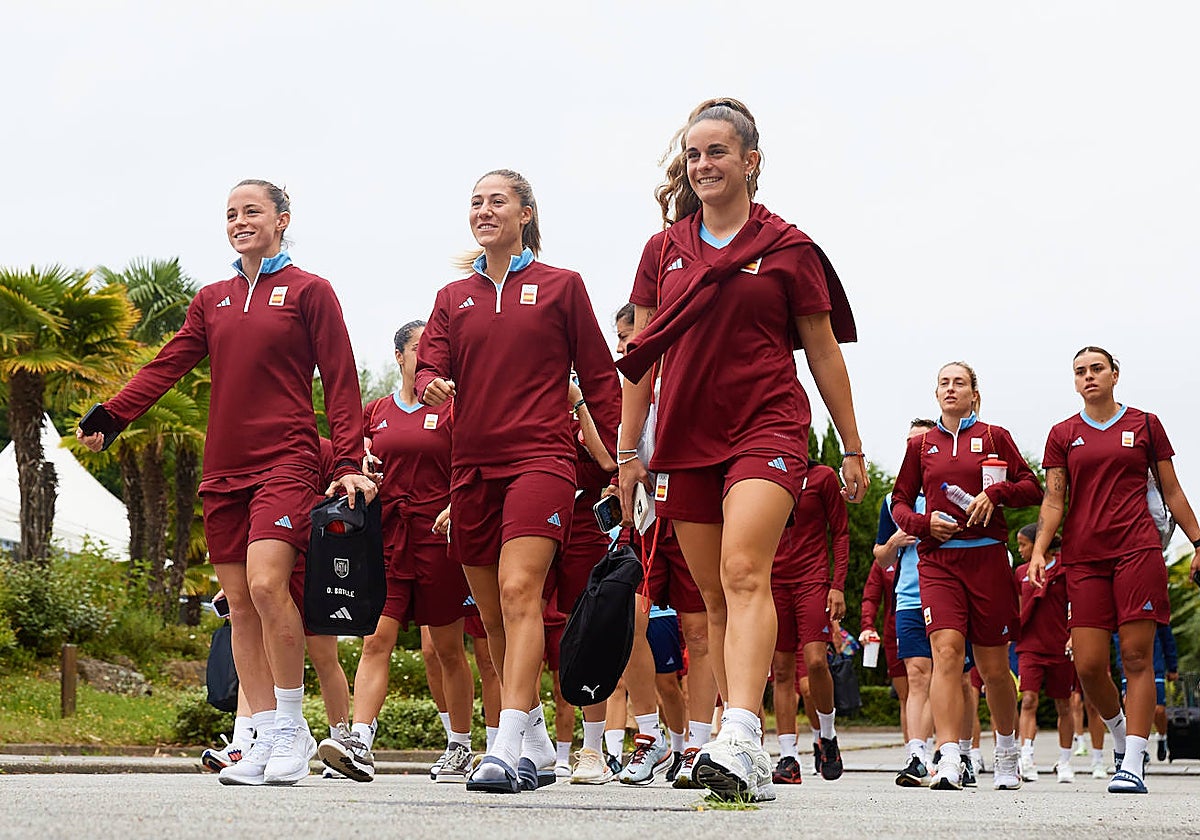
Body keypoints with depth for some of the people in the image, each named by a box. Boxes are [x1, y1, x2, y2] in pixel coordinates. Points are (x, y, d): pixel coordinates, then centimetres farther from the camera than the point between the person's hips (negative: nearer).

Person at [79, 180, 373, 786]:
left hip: (286, 460, -6)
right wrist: (110, 416, -5)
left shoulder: (308, 292, 3)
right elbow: (167, 365, 10)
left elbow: (340, 382, -1)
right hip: (223, 468, 6)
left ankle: (291, 726, -9)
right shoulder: (211, 301, 17)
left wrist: (350, 463, -10)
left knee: (266, 583, -22)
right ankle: (268, 739, 8)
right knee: (239, 603, 2)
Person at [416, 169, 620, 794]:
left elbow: (598, 376, 7)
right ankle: (537, 747, 22)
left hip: (540, 456, -5)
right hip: (472, 465, 5)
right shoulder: (453, 298, 17)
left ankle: (508, 749, -29)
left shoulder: (561, 287, 7)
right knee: (492, 614, 9)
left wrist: (623, 457, 2)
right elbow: (428, 365, 7)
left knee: (519, 591, -22)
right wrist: (432, 386, -17)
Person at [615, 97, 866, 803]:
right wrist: (629, 450, 10)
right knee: (715, 596, 6)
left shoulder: (787, 248, 3)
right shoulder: (664, 251, 12)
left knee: (744, 571, -24)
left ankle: (741, 738, -36)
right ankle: (749, 762, 11)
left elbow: (824, 353, 7)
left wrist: (853, 447, 8)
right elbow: (641, 357, 15)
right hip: (686, 439, 5)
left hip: (767, 427, -4)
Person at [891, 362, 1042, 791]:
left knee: (993, 665, 6)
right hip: (938, 560, 1)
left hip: (987, 557, 0)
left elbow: (1032, 488, 7)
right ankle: (949, 760, -26)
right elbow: (900, 501, 17)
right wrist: (924, 523, -3)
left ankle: (1007, 754, 28)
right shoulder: (921, 445, 13)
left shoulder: (994, 437, 8)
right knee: (946, 651, -18)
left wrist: (995, 493, -11)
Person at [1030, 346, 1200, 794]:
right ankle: (1120, 732, 24)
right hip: (1083, 556, 2)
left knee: (1137, 657, -8)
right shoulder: (1063, 435, 12)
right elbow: (1053, 500, 7)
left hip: (1138, 550, -2)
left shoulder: (1145, 425, 9)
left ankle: (1133, 764, -7)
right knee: (1088, 665, -4)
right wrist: (1039, 550, -7)